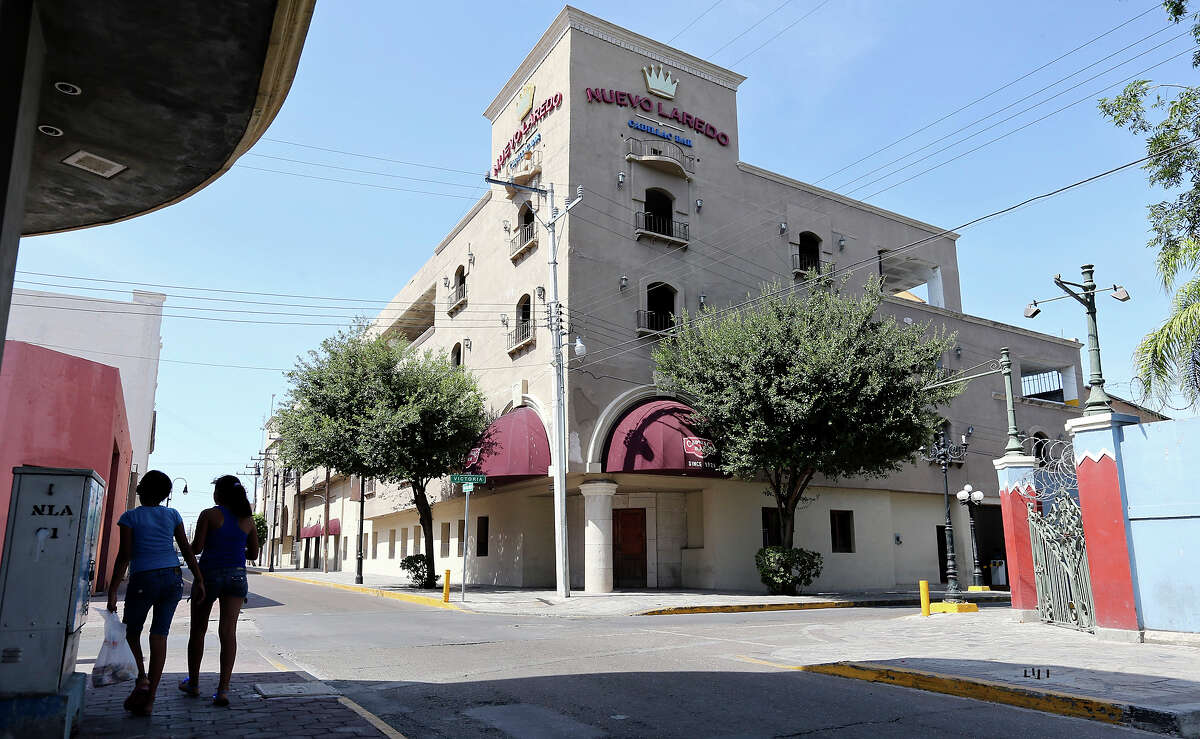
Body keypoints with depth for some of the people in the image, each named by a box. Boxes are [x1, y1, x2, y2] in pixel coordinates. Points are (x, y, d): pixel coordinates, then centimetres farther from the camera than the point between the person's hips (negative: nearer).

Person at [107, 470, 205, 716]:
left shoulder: (130, 517, -1)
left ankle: (141, 678, -6)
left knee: (132, 632, 16)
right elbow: (186, 550, 5)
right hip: (172, 578, 3)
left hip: (143, 580, -3)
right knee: (160, 635, 6)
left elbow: (124, 556, -7)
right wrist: (198, 579, 9)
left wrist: (112, 591, -5)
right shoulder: (172, 515, 7)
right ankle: (149, 699, 5)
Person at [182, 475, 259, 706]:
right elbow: (253, 553, 9)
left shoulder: (209, 515, -6)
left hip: (210, 573, -2)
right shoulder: (248, 519, 5)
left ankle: (193, 683, 27)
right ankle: (223, 689, -8)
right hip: (237, 576, 2)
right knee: (228, 631, -1)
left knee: (198, 630, 15)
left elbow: (196, 548, -10)